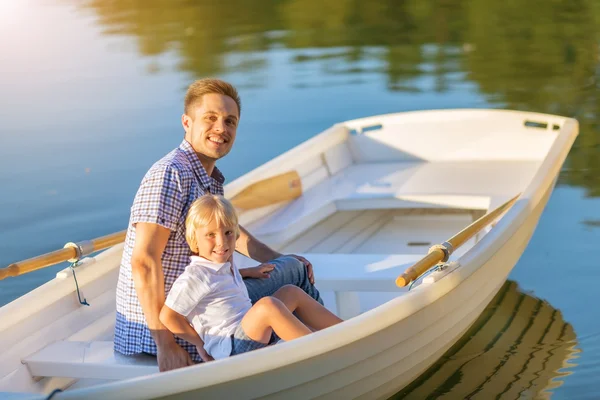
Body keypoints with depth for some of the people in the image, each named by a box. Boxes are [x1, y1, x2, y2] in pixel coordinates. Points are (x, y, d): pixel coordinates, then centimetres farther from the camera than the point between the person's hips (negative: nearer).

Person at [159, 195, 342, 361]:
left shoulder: (224, 264, 13)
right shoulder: (194, 277, -15)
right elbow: (168, 317, -15)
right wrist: (200, 343, -6)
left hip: (255, 337, 10)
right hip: (231, 347, -10)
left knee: (291, 292, 14)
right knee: (268, 305, -31)